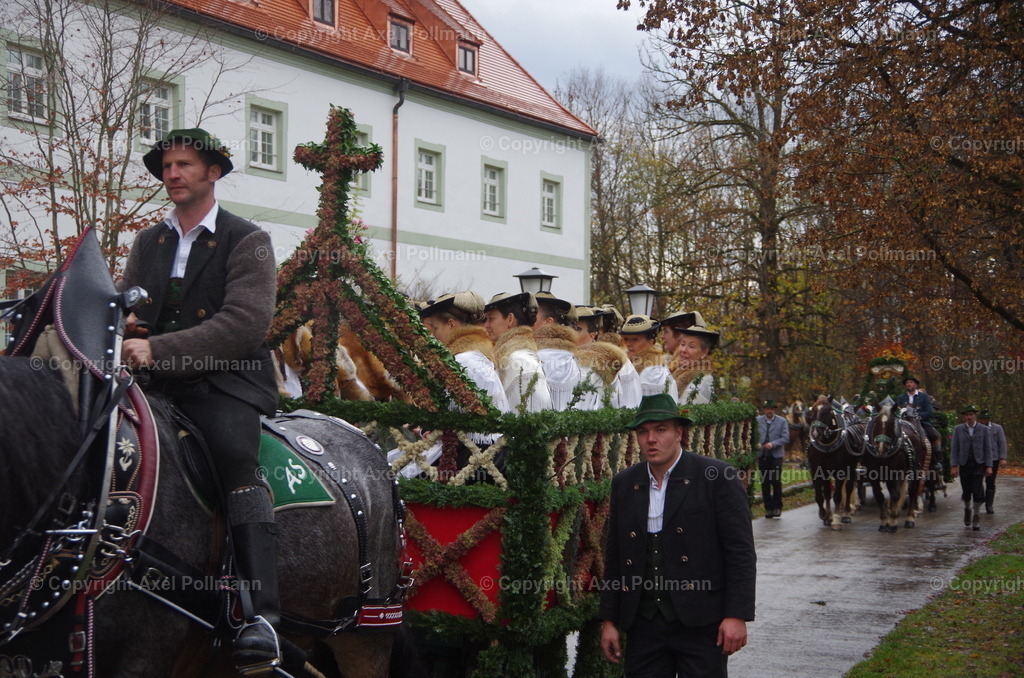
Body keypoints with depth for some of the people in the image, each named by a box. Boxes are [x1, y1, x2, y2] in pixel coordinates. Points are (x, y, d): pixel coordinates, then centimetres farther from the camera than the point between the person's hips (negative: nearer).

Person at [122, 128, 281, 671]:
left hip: (224, 382, -6)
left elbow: (248, 322, -11)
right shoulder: (147, 243, 20)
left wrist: (159, 349, -20)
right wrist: (121, 322, -4)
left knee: (234, 453, -32)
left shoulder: (248, 241, 2)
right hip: (156, 382, 6)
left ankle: (261, 614, -39)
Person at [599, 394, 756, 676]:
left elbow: (741, 551, -7)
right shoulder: (624, 483, 9)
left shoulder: (716, 477, -5)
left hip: (700, 621, -4)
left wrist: (737, 615, -13)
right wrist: (608, 620, 10)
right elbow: (614, 556, 13)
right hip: (644, 624, 4)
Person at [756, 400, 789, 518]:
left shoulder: (782, 421, 4)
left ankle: (777, 507, 4)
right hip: (762, 455, 2)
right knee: (765, 483, 4)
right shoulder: (758, 421, 10)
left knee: (776, 482, -8)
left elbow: (785, 438, -3)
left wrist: (773, 444, -17)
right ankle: (768, 508, 11)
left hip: (776, 456, -2)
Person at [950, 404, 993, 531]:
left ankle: (976, 517, 1)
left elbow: (988, 449, 3)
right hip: (964, 465, 1)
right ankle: (967, 509, 35)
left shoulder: (984, 429, 3)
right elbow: (954, 449, 2)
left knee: (978, 491, -9)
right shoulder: (958, 429, 4)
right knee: (966, 491, 7)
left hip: (979, 465, -1)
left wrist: (989, 466, -4)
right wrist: (954, 466, -5)